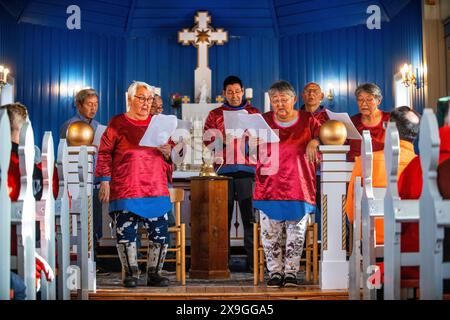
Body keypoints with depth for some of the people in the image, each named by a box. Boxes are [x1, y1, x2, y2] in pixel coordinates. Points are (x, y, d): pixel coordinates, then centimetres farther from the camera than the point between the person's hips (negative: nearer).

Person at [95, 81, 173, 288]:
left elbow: (170, 157, 21)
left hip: (156, 190, 3)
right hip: (125, 191, -3)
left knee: (160, 233, -2)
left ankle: (154, 273, 11)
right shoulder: (117, 123, 5)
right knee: (125, 232, -3)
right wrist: (105, 181, -5)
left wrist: (168, 152, -2)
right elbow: (104, 154, 2)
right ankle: (131, 274, 10)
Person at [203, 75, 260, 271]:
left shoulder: (254, 113, 14)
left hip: (247, 170, -1)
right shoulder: (215, 115, 14)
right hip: (223, 170, 1)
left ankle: (253, 260, -1)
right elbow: (207, 141, 5)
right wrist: (224, 140, -12)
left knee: (250, 216, -5)